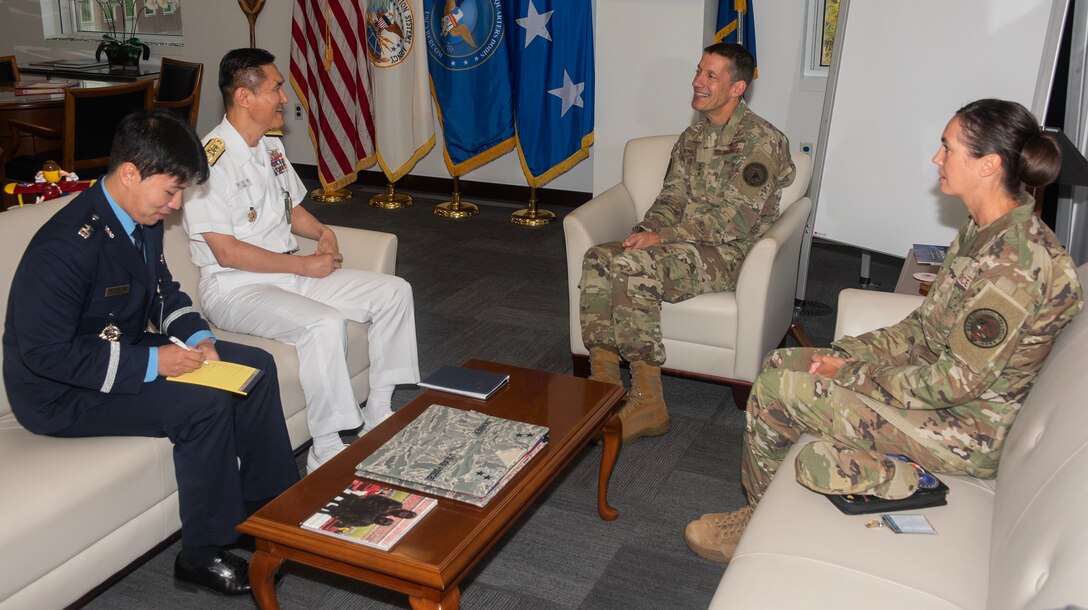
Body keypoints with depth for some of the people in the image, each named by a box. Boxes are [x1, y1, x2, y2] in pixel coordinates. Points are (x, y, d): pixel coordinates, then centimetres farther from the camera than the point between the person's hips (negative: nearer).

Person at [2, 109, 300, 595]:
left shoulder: (142, 218, -2)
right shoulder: (67, 246, -29)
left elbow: (162, 289, 14)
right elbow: (44, 353, -28)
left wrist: (196, 336, -5)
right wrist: (151, 363, -28)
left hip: (127, 353, 9)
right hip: (61, 393, -9)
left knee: (256, 366, 1)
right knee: (203, 404, -28)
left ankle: (270, 501, 12)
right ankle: (203, 553, -9)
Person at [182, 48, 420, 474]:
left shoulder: (271, 147, 10)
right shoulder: (212, 160, -17)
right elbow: (226, 251, -21)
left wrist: (321, 233, 0)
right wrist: (304, 265, -17)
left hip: (291, 272, 9)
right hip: (235, 288, -9)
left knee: (395, 293, -1)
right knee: (325, 325, -35)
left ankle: (379, 412, 7)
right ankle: (326, 451, -21)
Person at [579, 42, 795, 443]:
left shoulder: (761, 141, -9)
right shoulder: (693, 137, 17)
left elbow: (736, 219, -17)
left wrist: (663, 236, -20)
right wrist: (645, 232, -6)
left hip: (730, 253, -7)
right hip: (682, 245, 7)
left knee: (632, 267, -32)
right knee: (598, 259, -19)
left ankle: (648, 405, -25)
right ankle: (604, 385, -19)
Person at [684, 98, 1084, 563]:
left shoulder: (1017, 260, -27)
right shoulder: (983, 232, 4)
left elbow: (959, 379, -26)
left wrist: (854, 378, -17)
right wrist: (845, 353, -2)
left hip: (966, 431, -10)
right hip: (938, 374, 10)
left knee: (775, 391, -12)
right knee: (781, 363, 8)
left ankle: (762, 521, 14)